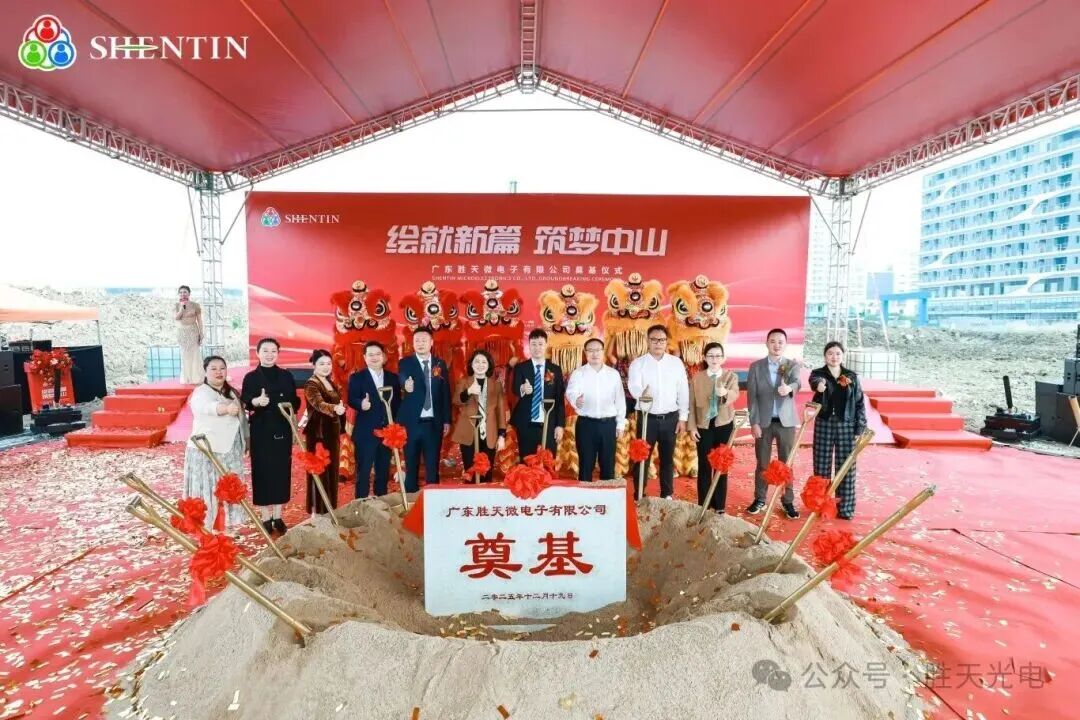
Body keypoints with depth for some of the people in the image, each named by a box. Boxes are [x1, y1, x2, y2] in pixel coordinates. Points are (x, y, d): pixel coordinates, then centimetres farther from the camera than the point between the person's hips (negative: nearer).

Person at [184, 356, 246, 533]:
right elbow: (209, 407, -37)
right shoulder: (201, 393, -13)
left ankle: (227, 520, 22)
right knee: (209, 487, -5)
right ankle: (206, 525, 1)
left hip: (230, 449, 7)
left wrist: (245, 440, 19)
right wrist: (227, 408, -57)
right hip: (206, 450, -7)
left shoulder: (231, 392, 11)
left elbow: (241, 417, 22)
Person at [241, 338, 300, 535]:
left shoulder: (287, 376, 7)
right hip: (261, 431, -3)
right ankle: (266, 517, 13)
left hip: (283, 430, 3)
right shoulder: (251, 377, -1)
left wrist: (291, 407, -8)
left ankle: (278, 516, 18)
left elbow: (295, 401, 11)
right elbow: (243, 402, -10)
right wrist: (256, 401, -29)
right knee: (262, 471, 1)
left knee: (282, 470, 7)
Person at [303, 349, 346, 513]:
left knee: (332, 471, 14)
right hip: (318, 433, -8)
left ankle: (330, 509, 25)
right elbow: (319, 404, -32)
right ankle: (317, 510, 8)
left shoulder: (331, 383, 11)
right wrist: (335, 408, -52)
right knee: (319, 472, -2)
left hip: (333, 432, 8)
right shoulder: (311, 384, -14)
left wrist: (340, 428, 18)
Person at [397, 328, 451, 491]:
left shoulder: (440, 364, 7)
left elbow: (445, 393, 8)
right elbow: (404, 383, -17)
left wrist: (446, 420, 5)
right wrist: (407, 386, -42)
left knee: (433, 464, 8)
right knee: (411, 464, 7)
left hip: (434, 422, 2)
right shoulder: (405, 363, 1)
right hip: (412, 422, -2)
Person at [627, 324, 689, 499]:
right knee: (642, 458, 2)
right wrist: (642, 394, -42)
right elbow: (633, 386, -19)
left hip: (670, 418, 2)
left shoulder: (676, 363, 4)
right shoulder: (638, 363, -3)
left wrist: (683, 417, 1)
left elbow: (683, 391, 5)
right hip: (648, 417, -2)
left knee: (667, 458, 13)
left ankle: (667, 495, 26)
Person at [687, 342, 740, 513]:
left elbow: (735, 395, -22)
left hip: (724, 425, 0)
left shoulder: (731, 376, -2)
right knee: (704, 467, 5)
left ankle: (719, 506, 18)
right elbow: (692, 404, 1)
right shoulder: (697, 378, 0)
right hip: (704, 426, 0)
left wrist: (725, 393, -44)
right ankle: (703, 505, 15)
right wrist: (692, 427, -5)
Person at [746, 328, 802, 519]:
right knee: (762, 463, 9)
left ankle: (788, 501, 19)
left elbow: (796, 383, -21)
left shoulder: (793, 365, 1)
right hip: (764, 422, 0)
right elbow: (752, 396, -2)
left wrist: (789, 388, -45)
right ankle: (759, 499, 22)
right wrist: (754, 422, -8)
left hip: (786, 421, 0)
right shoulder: (756, 366, 0)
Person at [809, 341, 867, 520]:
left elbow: (860, 404, 5)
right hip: (824, 424, -1)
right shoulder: (818, 373, 1)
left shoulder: (852, 377, 6)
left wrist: (860, 429, -1)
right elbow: (813, 381, -24)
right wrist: (819, 384, -49)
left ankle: (845, 507, 14)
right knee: (821, 467, 4)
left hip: (846, 426, 1)